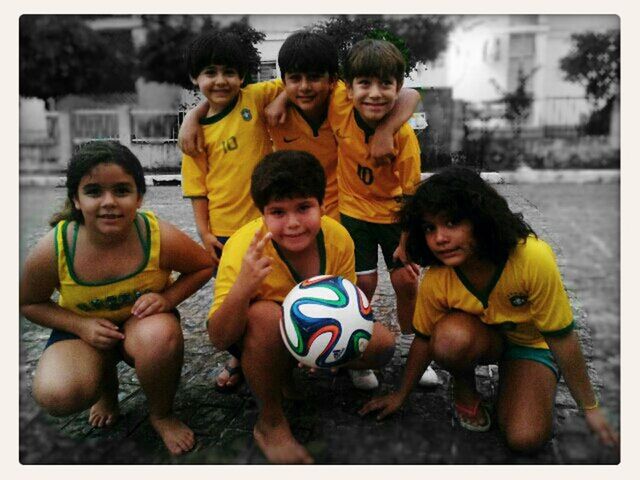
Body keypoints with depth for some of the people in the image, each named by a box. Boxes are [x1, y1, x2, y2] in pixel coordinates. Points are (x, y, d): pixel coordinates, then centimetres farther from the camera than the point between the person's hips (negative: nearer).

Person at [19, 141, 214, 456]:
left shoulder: (160, 238, -26)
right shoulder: (51, 251, -24)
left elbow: (204, 266, -7)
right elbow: (29, 303, -5)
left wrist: (168, 298, -24)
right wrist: (81, 326, -20)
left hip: (143, 322, -1)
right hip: (82, 327, 1)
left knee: (161, 336, -37)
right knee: (55, 395, -27)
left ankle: (162, 414, -3)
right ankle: (106, 386, 13)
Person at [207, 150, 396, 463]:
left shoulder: (338, 237, -21)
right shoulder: (244, 248, -32)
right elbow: (218, 340, -30)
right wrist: (241, 290, -50)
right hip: (256, 336, -4)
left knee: (381, 343, -14)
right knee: (266, 314, -37)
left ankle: (286, 368, 8)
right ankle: (270, 422, -11)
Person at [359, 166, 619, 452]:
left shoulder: (532, 258, -34)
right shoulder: (436, 281, -25)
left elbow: (562, 337, -22)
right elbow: (424, 340, -7)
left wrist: (590, 408, -12)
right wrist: (400, 396, 4)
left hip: (532, 343, -1)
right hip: (483, 338, 1)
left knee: (526, 438, -20)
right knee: (450, 335, -36)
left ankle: (509, 381, 12)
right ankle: (465, 390, -2)